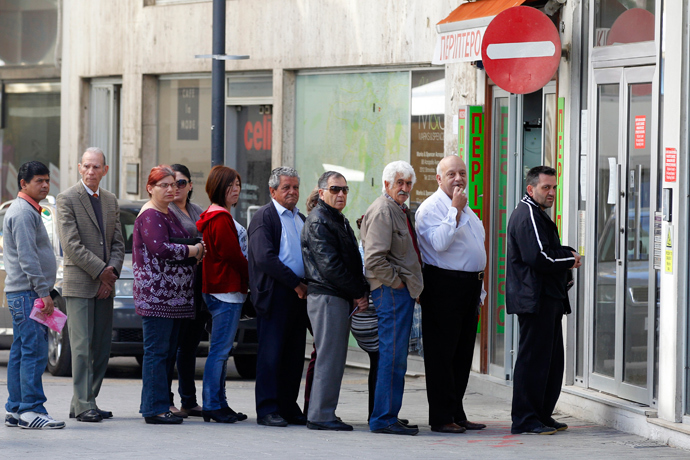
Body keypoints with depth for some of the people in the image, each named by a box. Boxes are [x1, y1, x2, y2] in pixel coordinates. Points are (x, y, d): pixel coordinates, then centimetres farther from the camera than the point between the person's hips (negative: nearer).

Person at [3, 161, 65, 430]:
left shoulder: (29, 211, 20)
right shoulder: (22, 213, -12)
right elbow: (27, 256, -19)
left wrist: (44, 291, 21)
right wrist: (43, 292, -20)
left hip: (22, 294, 10)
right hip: (26, 292, -10)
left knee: (20, 352, 9)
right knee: (34, 350, -13)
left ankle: (15, 409, 11)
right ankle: (30, 410, -15)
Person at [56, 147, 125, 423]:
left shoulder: (111, 201, 15)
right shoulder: (67, 199, -5)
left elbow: (118, 243, 13)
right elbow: (71, 245, -12)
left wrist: (112, 272, -5)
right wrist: (101, 271, -14)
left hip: (104, 286, 6)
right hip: (79, 285, -6)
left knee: (102, 347, 5)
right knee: (82, 346, -8)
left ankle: (84, 402, 11)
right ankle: (83, 405, -7)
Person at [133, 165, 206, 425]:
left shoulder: (168, 215, 21)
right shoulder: (149, 215, -9)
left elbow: (176, 245, 28)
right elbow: (160, 248, -21)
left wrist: (196, 252, 6)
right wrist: (192, 251, -10)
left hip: (172, 295, 10)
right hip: (156, 294, -10)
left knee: (168, 352, 10)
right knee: (157, 351, -9)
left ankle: (156, 406, 15)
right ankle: (155, 409, -9)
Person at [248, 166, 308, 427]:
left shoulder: (301, 219, 19)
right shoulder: (264, 217, -5)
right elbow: (265, 257, -16)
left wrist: (307, 284, 3)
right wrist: (295, 283, -14)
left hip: (299, 295, 7)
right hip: (274, 295, -7)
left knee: (294, 355, 8)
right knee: (271, 353, -5)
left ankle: (288, 408, 14)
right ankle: (267, 410, -3)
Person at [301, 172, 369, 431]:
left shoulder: (340, 222, 21)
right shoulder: (318, 222, -10)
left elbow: (352, 262, 22)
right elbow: (329, 265, -17)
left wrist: (362, 293, 6)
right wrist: (359, 293, -13)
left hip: (343, 299, 10)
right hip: (326, 296, -10)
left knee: (335, 358, 10)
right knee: (329, 356, -9)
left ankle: (322, 413, 14)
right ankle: (321, 416, -7)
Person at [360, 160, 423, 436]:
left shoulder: (400, 211, 20)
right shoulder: (382, 211, -13)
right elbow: (375, 259, -23)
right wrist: (395, 281, -15)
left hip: (403, 291, 11)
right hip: (391, 291, -11)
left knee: (393, 356, 12)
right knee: (393, 356, -10)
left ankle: (386, 416, 17)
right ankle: (384, 419, -9)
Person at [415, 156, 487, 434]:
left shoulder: (466, 209, 19)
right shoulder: (431, 208, -8)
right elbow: (440, 243, -22)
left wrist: (478, 292, 21)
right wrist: (455, 210, -20)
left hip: (470, 285, 9)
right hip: (444, 287, -9)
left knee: (463, 353, 10)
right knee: (442, 353, -5)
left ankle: (457, 414, 16)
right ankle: (441, 418, -4)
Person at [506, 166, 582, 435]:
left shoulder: (538, 215, 22)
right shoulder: (528, 216, -14)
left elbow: (550, 250, 28)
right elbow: (539, 258, -21)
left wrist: (568, 253, 7)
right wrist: (570, 260, -8)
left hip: (548, 299, 11)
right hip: (535, 299, -11)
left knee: (552, 359, 13)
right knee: (533, 358, -9)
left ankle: (542, 415, 19)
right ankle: (525, 420, -6)